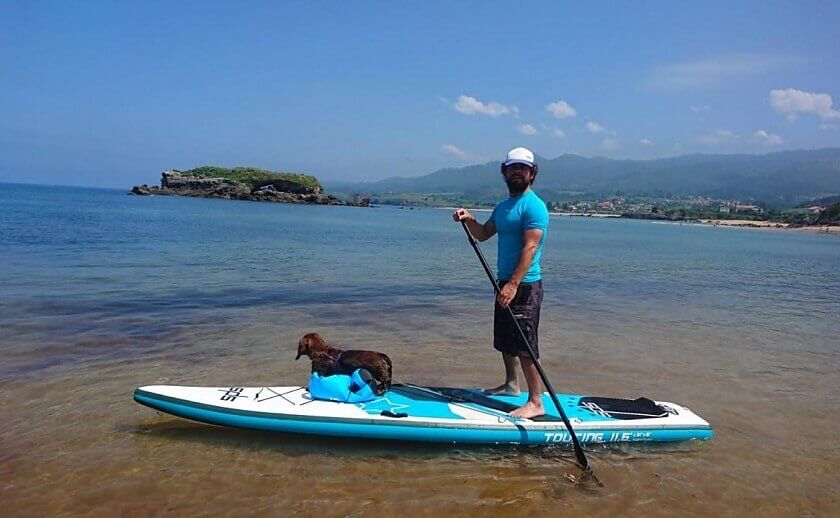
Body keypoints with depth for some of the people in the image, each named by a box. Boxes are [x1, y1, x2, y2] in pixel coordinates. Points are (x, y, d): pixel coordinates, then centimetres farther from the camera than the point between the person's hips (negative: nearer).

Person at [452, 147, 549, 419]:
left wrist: (514, 284, -29)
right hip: (505, 283, 9)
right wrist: (469, 219, -2)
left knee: (524, 346, -9)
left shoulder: (533, 206, -12)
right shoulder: (503, 207, 17)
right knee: (505, 341, 19)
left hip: (525, 285, -9)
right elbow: (483, 234, 19)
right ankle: (511, 384, 36)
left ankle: (536, 402, -2)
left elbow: (530, 247, -21)